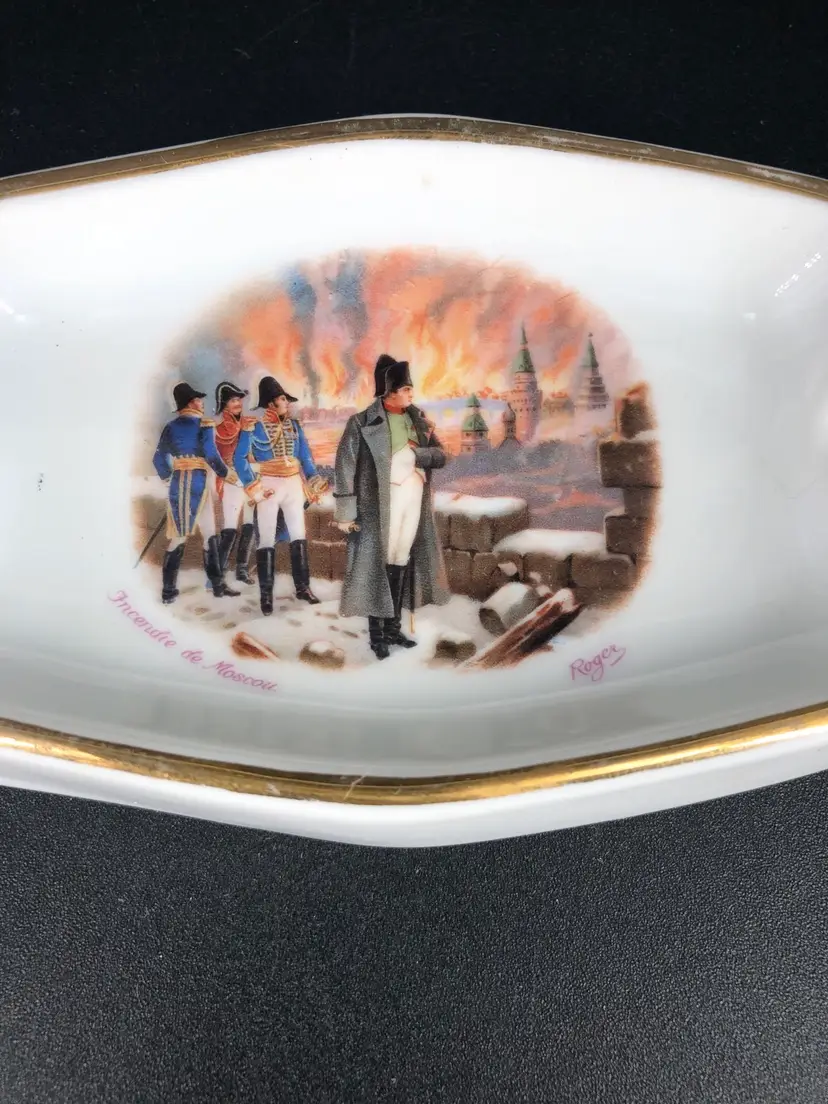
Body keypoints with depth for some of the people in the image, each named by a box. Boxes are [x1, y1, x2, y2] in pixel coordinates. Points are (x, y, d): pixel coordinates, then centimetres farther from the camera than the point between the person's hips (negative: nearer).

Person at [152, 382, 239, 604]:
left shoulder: (171, 427, 11)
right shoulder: (204, 424, -4)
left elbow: (159, 458, 11)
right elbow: (210, 454, -15)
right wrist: (225, 474, -1)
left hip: (177, 483, 5)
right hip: (198, 482, -5)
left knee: (178, 535, 8)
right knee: (209, 534, 5)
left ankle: (168, 590, 6)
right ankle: (218, 585, 8)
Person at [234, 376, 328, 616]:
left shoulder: (293, 424, 8)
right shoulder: (253, 425, -9)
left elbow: (305, 455, 11)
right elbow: (240, 459, -11)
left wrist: (314, 481, 1)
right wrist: (254, 488, -16)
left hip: (293, 484, 5)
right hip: (269, 486, -5)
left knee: (299, 536, 9)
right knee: (267, 540, 1)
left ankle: (302, 587, 19)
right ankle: (265, 594, 7)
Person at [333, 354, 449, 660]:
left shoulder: (418, 419, 8)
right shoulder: (363, 423, -9)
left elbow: (441, 455, 8)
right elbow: (344, 467, -10)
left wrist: (415, 453, -12)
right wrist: (345, 511, -13)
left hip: (414, 500, 5)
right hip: (381, 504, -5)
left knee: (402, 562, 10)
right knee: (378, 564, 0)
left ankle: (393, 627, 21)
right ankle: (376, 634, 9)